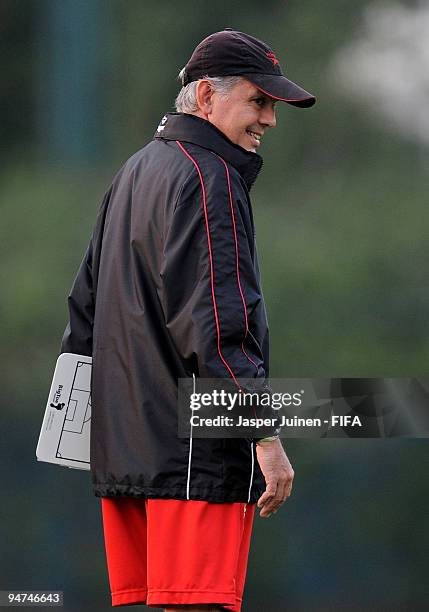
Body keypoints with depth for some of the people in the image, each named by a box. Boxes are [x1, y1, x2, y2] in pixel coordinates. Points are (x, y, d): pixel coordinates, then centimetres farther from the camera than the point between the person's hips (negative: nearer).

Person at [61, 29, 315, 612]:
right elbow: (218, 325, -19)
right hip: (195, 453, -10)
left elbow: (86, 304, 26)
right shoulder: (208, 178, -10)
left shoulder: (135, 172, 21)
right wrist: (267, 434, -19)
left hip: (126, 447, 10)